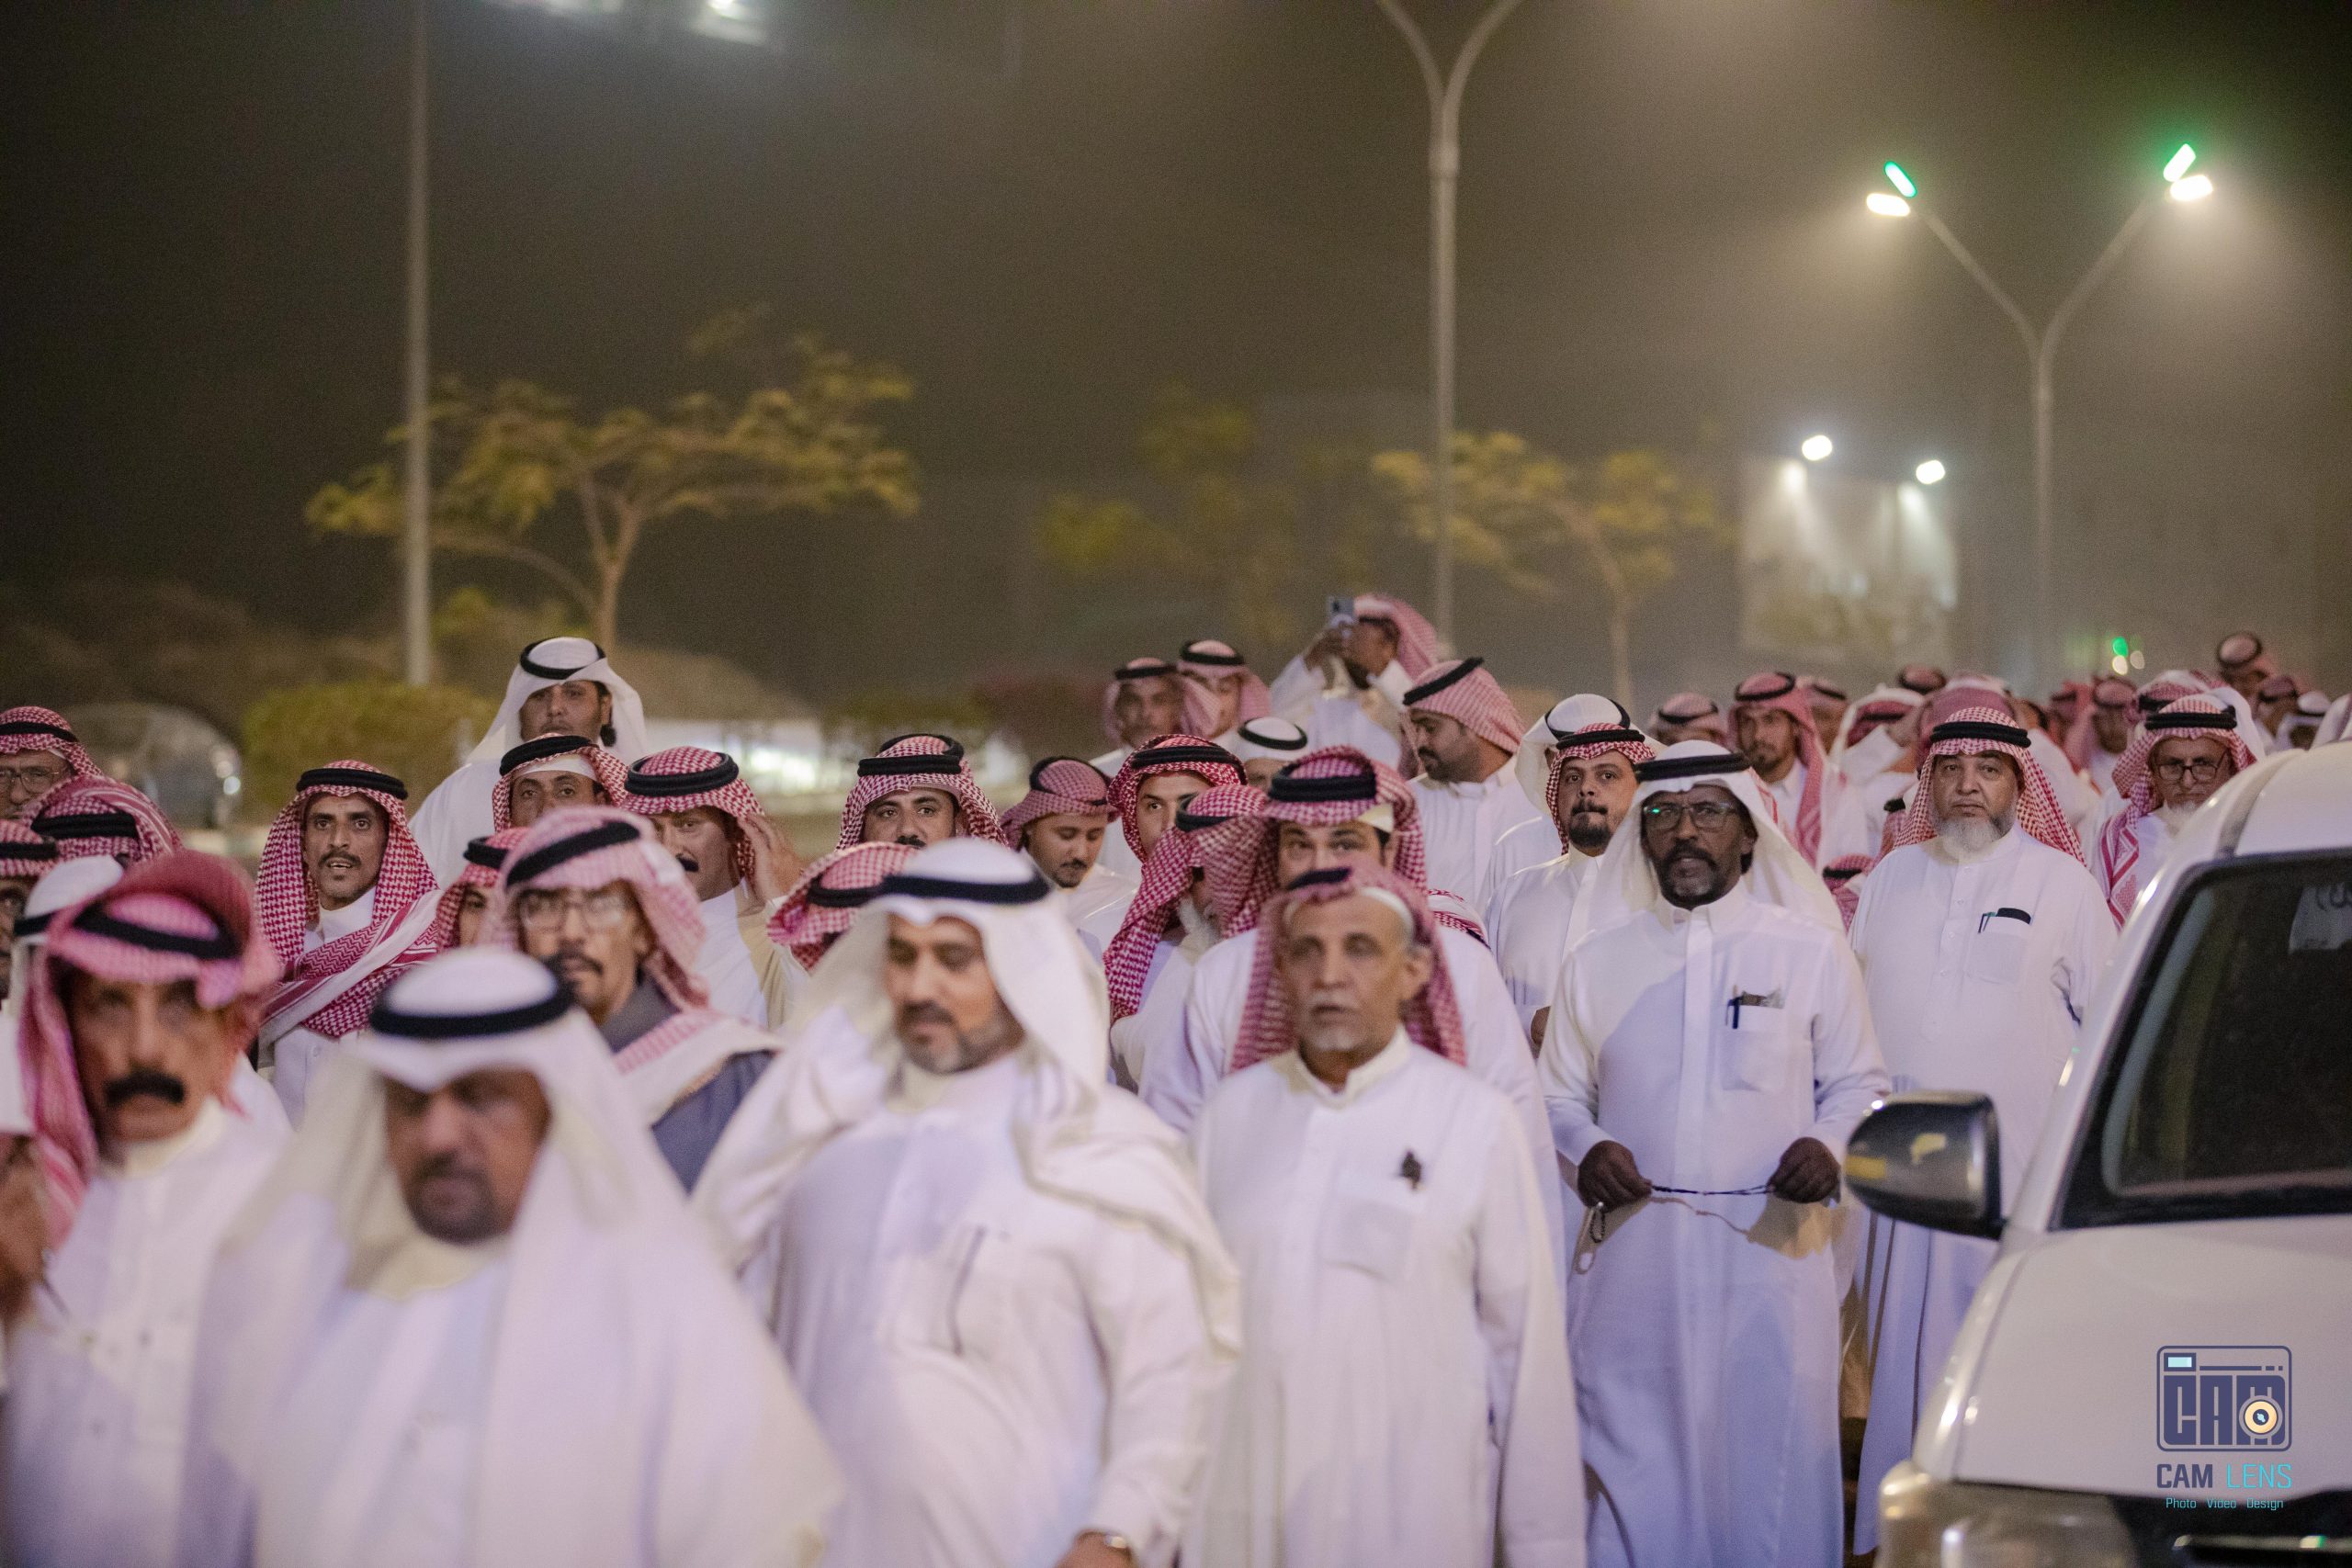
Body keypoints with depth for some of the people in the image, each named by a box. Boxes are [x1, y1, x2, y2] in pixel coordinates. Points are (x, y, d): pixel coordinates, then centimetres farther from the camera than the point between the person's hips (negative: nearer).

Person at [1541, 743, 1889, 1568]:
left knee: (1772, 1463, -3)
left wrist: (1829, 1146, -9)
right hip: (1632, 1261, 1)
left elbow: (1859, 1084, 12)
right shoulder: (1595, 963, 11)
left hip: (1771, 1253, -1)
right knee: (1636, 1467, 1)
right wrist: (1587, 1148, -5)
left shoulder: (1812, 953, 7)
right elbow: (1559, 1097, 16)